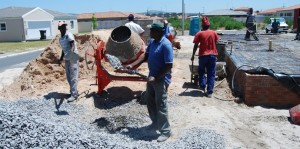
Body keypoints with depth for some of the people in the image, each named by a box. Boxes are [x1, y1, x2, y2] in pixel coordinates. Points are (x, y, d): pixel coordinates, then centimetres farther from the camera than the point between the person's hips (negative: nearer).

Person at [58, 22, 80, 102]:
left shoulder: (69, 35, -12)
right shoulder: (60, 38, 12)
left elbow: (72, 45, -27)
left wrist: (71, 51, -45)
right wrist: (61, 58, 24)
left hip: (73, 58, -8)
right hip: (67, 59, 8)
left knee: (73, 77, -8)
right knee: (68, 77, 13)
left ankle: (74, 95, -5)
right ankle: (74, 91, 27)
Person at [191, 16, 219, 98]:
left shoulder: (199, 34, -5)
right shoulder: (214, 33, 2)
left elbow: (195, 46, -3)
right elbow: (216, 44, 11)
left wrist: (193, 56, 7)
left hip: (203, 55, -1)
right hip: (212, 55, 2)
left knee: (201, 71, 22)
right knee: (211, 74, 5)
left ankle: (202, 86, 17)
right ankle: (209, 92, 4)